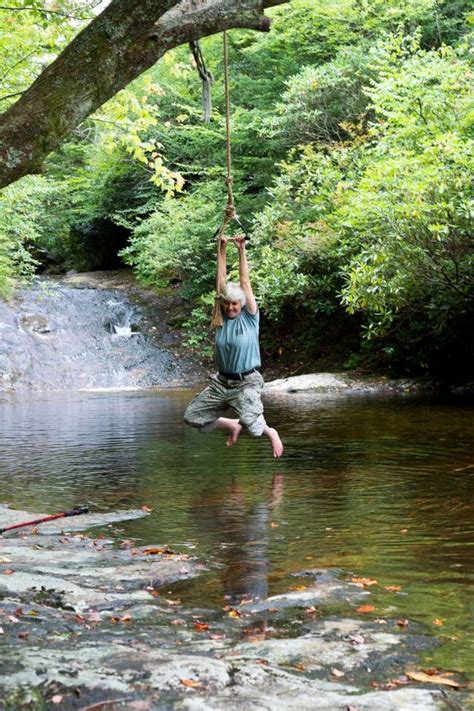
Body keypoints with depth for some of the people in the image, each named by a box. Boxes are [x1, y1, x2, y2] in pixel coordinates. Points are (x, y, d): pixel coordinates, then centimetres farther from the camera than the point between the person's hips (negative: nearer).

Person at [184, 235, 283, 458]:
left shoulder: (250, 317, -4)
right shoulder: (222, 317, 4)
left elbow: (245, 282, -8)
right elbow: (221, 281, 2)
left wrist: (241, 250, -10)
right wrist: (222, 250, 0)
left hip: (246, 383, -5)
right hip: (221, 382, 5)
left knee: (252, 425, -24)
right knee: (192, 417, 3)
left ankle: (270, 432, 13)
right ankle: (232, 425, 24)